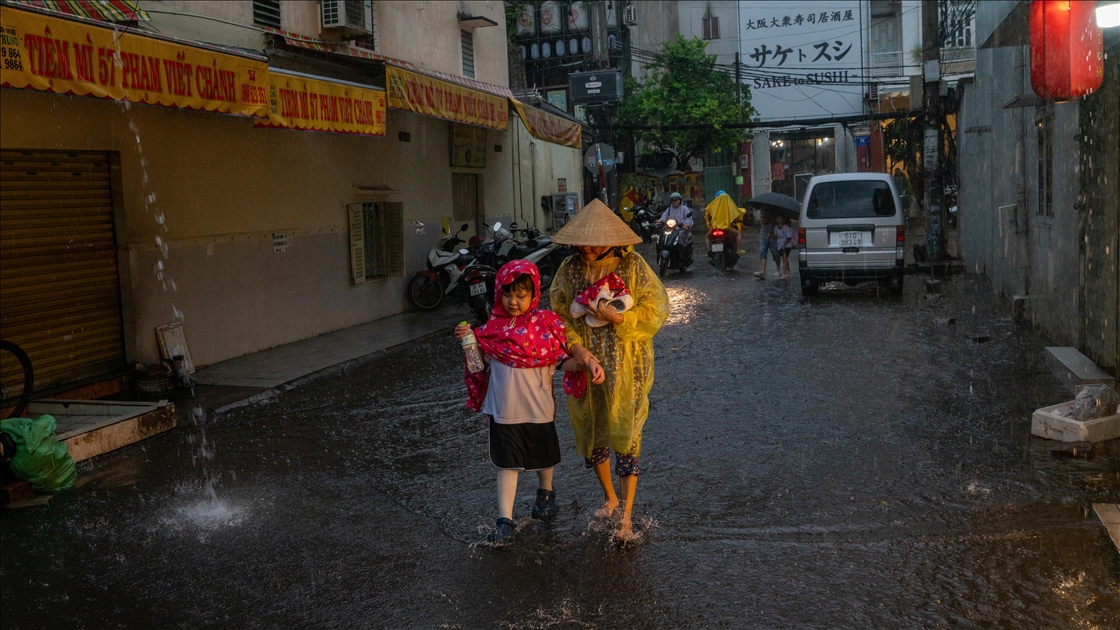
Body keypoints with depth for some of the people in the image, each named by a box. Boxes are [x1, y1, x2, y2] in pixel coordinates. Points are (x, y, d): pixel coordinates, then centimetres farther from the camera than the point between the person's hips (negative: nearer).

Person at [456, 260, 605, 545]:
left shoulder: (547, 323, -8)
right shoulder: (492, 326, -2)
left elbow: (561, 361, -5)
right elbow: (482, 363, 8)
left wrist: (588, 361, -22)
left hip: (539, 408, 0)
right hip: (503, 410, 0)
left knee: (543, 457, 20)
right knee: (506, 464, 1)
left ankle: (545, 493, 47)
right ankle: (505, 521, 3)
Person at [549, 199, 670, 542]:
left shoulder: (633, 265, -8)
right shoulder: (569, 269, -1)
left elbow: (656, 309, -8)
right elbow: (558, 314, 1)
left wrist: (616, 318, -21)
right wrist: (575, 346, -15)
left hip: (626, 367, -3)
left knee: (625, 435, -1)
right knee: (591, 433, 15)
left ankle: (627, 514, 11)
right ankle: (610, 498, 38)